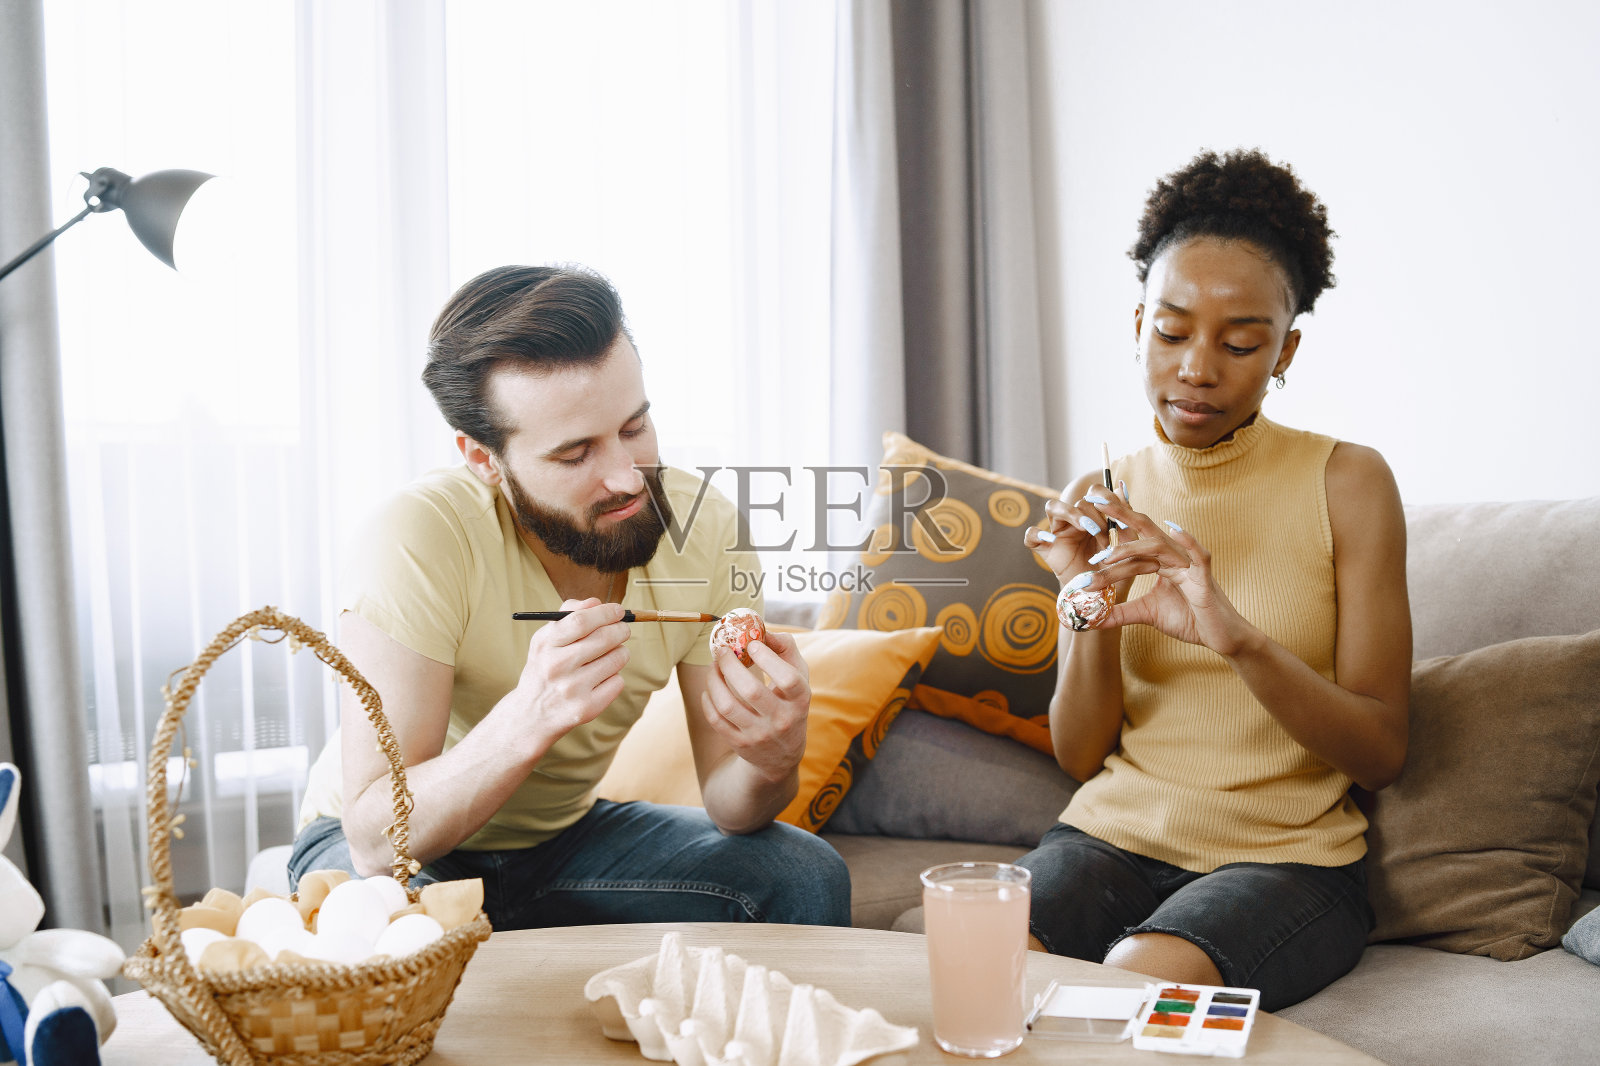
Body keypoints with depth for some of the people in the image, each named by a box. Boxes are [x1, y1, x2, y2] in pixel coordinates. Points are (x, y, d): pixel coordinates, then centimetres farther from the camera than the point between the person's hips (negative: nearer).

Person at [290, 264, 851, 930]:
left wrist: (772, 760, -36)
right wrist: (528, 718, -48)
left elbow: (726, 802, -12)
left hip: (563, 832, 4)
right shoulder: (418, 538, -30)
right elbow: (376, 839, -31)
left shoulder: (704, 528, -18)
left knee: (807, 877, -16)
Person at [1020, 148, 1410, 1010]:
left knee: (1143, 975, -33)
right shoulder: (1099, 501, 6)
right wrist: (1095, 611, -15)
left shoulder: (1346, 482, -3)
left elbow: (1381, 753, -8)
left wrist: (1238, 637, -26)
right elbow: (1079, 755, 5)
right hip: (1114, 833, 2)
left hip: (1285, 852, -2)